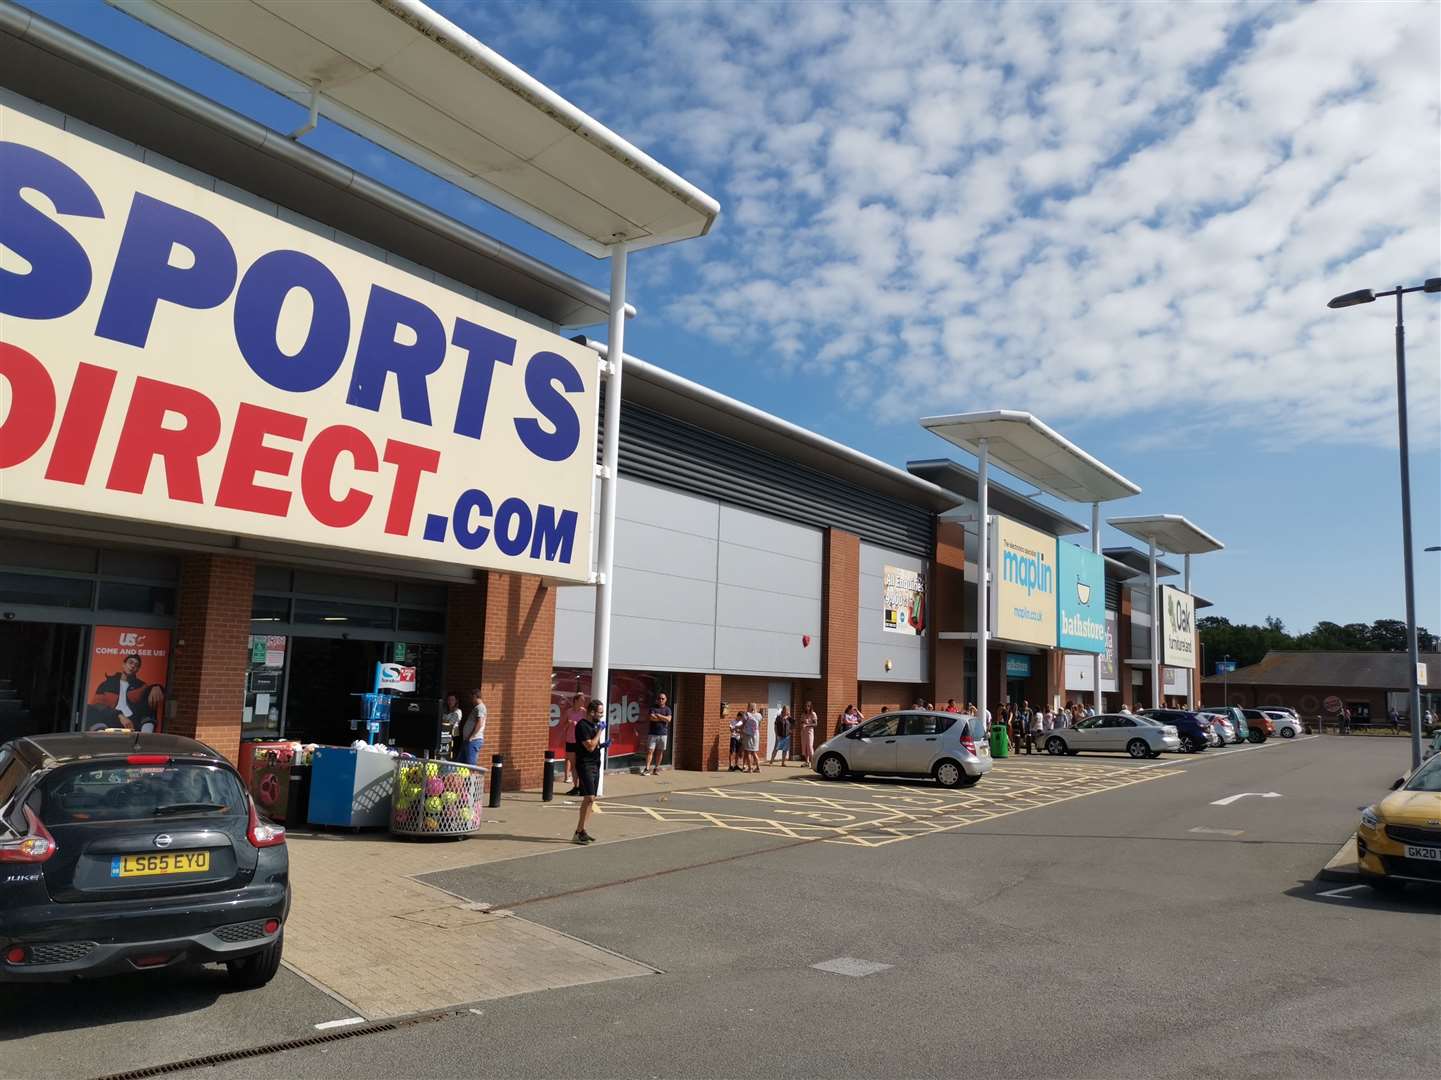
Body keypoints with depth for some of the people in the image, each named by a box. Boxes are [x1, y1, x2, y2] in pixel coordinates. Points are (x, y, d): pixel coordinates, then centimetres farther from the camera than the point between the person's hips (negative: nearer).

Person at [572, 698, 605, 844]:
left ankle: (581, 831, 14)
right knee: (589, 798, -15)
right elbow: (590, 746, -20)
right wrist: (599, 731, -14)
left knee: (590, 799, 9)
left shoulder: (593, 725, 15)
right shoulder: (582, 726, -14)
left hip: (595, 765, 10)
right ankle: (579, 832, -11)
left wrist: (603, 745, 11)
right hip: (585, 765, -10)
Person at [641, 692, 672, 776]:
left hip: (663, 734, 2)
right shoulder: (653, 708, 6)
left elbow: (668, 719, -6)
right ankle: (647, 768, -10)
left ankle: (656, 769, 11)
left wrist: (658, 715, -7)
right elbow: (652, 718, -11)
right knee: (650, 751, -7)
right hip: (653, 733, -2)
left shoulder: (667, 709, 10)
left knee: (660, 752, 4)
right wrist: (663, 718, -7)